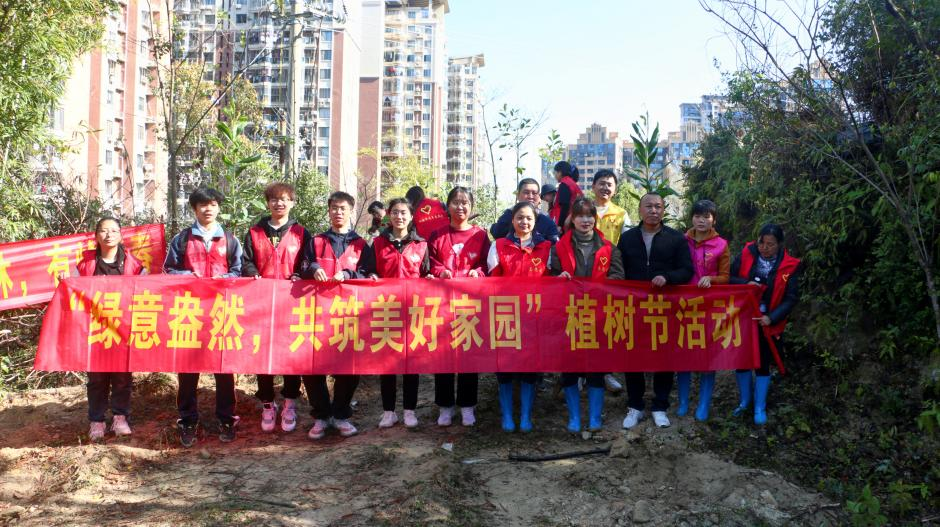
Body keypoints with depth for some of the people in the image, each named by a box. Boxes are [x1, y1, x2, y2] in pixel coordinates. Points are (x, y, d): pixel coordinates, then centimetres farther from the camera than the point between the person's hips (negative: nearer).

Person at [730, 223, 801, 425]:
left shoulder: (790, 266, -10)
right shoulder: (746, 255, -6)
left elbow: (791, 298, -10)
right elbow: (730, 278, -1)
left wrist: (772, 317, -22)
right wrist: (745, 283, -21)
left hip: (768, 324, -2)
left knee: (762, 365, 8)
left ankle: (760, 408, 23)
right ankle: (744, 401, 32)